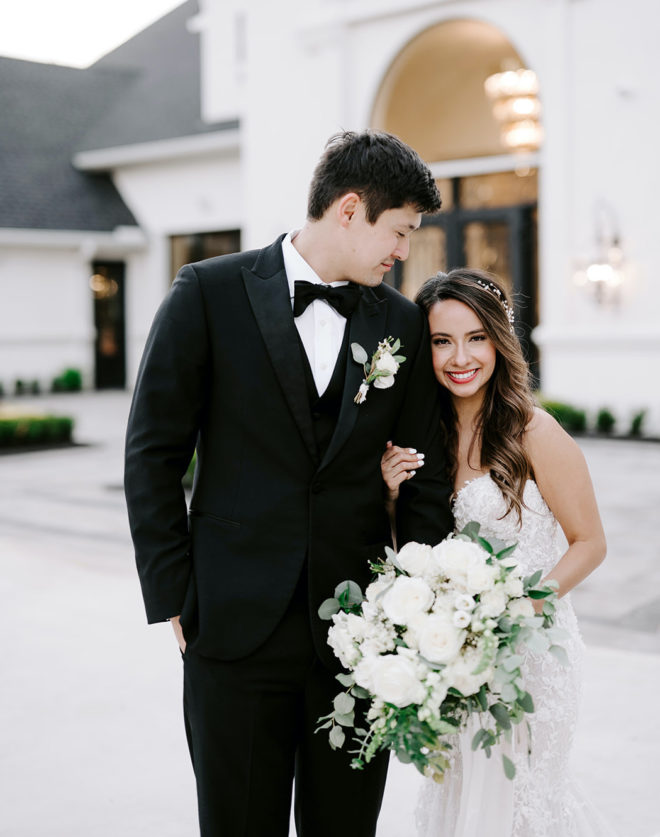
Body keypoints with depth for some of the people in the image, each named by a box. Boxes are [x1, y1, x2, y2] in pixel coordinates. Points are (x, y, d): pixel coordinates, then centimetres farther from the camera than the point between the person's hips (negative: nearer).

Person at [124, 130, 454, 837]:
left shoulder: (402, 323, 7)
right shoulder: (209, 294, -2)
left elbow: (426, 479, 9)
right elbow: (153, 454, -2)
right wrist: (172, 599, -4)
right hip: (235, 628, -2)